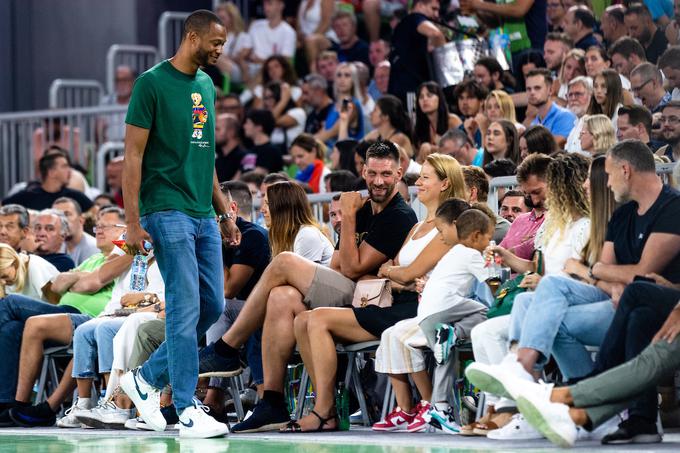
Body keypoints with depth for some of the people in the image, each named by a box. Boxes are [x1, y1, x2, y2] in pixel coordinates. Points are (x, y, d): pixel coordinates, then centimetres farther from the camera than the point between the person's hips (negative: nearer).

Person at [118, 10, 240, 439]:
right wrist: (132, 222, -15)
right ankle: (187, 410, -4)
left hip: (204, 216, 8)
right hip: (168, 212, -8)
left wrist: (224, 211, 19)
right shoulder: (152, 83, -8)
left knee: (213, 305, 6)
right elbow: (133, 155, -10)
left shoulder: (206, 85, 15)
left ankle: (147, 379, 20)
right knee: (186, 307, -9)